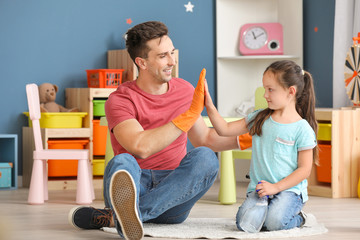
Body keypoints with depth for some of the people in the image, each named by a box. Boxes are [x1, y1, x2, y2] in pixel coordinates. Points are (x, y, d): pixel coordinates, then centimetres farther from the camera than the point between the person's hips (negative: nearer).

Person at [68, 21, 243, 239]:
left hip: (173, 192, 4)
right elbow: (141, 147, -23)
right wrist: (189, 116, -23)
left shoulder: (185, 90, 12)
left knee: (205, 157, -29)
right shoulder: (120, 100, -6)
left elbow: (204, 139, 23)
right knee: (122, 162, -35)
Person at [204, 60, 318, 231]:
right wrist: (209, 106, -3)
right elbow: (225, 130, 10)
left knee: (275, 222, -30)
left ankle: (297, 218, 4)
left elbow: (304, 169, -5)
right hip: (258, 188, 4)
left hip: (289, 189, -4)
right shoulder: (259, 118, 10)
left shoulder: (302, 129, -5)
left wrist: (276, 187, -13)